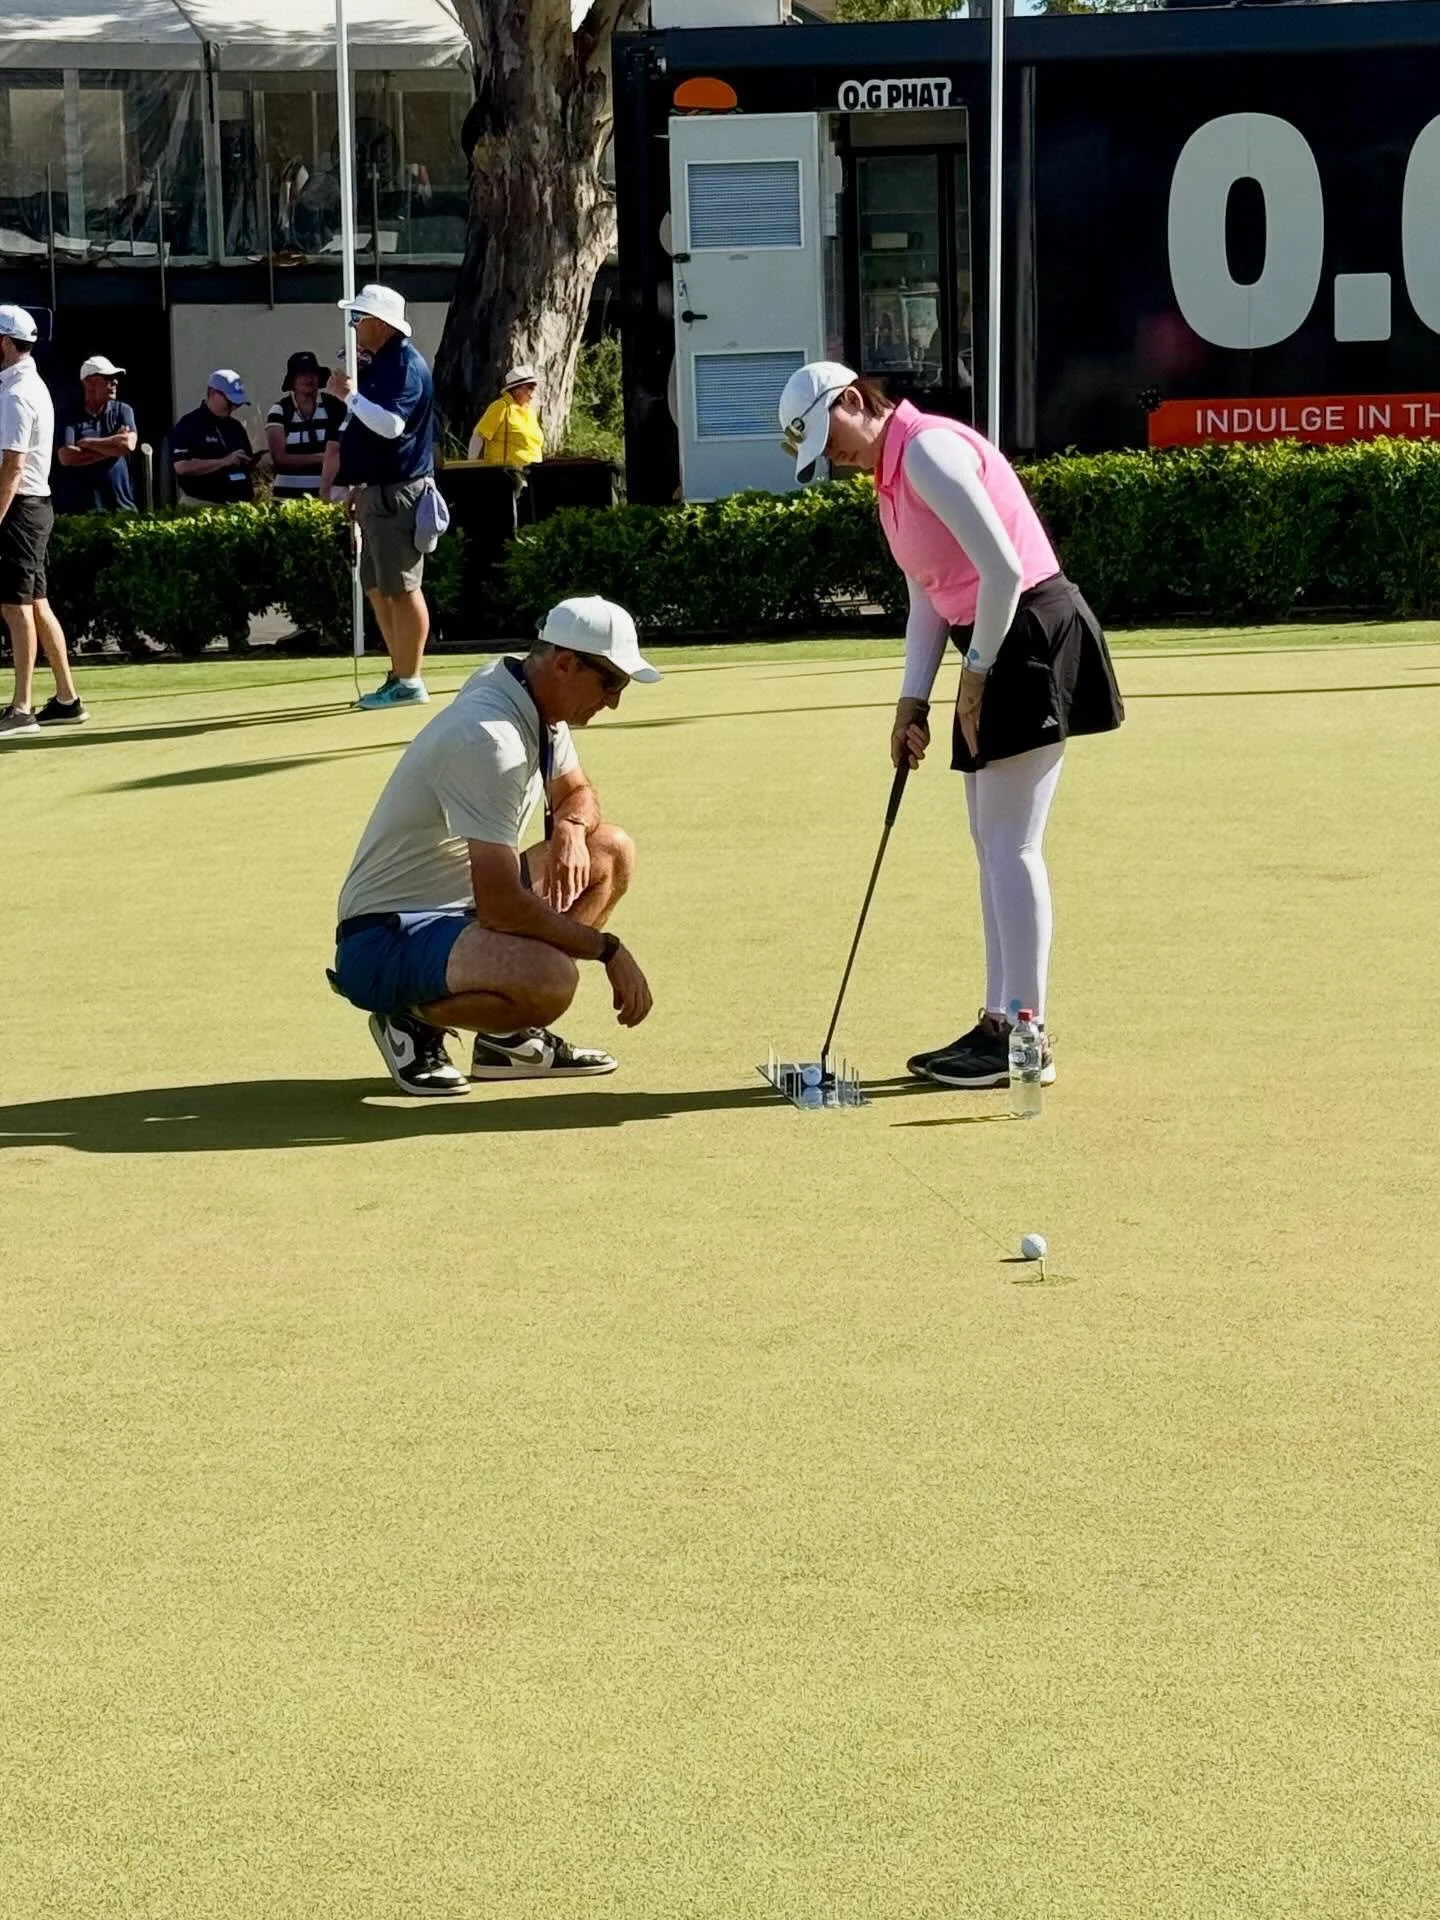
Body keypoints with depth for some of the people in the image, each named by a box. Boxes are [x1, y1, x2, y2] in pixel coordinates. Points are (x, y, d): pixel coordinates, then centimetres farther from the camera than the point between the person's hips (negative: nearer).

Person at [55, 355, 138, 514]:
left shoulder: (122, 411, 9)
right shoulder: (70, 417, 2)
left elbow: (128, 444, -10)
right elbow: (66, 457, -12)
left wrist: (85, 443, -5)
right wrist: (113, 447, -8)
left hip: (119, 506, 2)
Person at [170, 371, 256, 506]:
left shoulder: (235, 427, 17)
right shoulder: (189, 425, -5)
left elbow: (248, 466, 25)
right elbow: (182, 466, -17)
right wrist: (224, 462, -18)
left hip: (238, 505, 6)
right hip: (203, 505, -6)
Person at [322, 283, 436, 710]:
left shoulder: (406, 366, -13)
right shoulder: (380, 364, 18)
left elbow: (390, 424, -27)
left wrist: (349, 395, -17)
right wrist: (359, 486, 21)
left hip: (398, 494, -11)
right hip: (378, 492, 11)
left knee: (401, 588, -7)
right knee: (377, 588, 13)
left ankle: (409, 681, -4)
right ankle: (399, 674, 19)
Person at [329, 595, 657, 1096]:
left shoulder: (537, 702, 3)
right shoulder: (489, 739, -26)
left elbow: (576, 792, 21)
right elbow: (499, 904, -30)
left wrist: (571, 826, -4)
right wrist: (607, 949, -19)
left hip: (461, 908, 11)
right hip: (385, 939, -11)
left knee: (611, 852, 9)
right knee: (550, 979, -35)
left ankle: (510, 1036, 8)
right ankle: (412, 1019, -5)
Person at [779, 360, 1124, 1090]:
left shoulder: (928, 451, -15)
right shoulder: (890, 478, 15)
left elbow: (1003, 570, -21)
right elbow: (929, 596, 16)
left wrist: (978, 671, -13)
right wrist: (912, 702, 8)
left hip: (1030, 637, -10)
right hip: (995, 648, 10)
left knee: (1010, 844, -8)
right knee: (993, 845, 12)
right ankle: (999, 1023, 17)